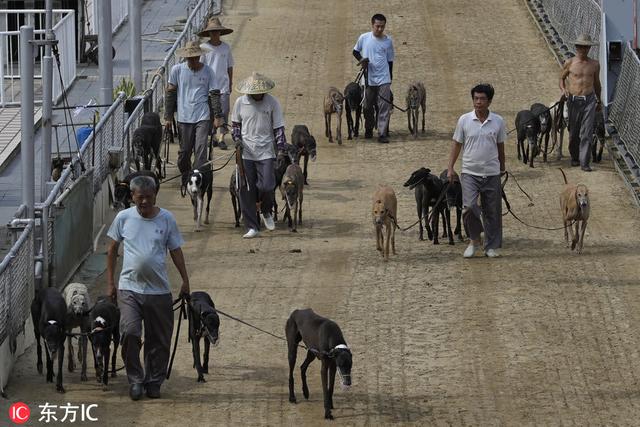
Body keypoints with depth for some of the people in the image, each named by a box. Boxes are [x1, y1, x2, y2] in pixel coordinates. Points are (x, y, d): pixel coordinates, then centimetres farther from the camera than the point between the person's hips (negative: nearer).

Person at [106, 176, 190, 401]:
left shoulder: (166, 219, 1)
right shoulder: (124, 218, 1)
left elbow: (175, 251, 8)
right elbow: (112, 250, 10)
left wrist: (185, 280, 3)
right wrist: (110, 282, 8)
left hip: (159, 290, 1)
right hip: (129, 287, -1)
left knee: (159, 339, 5)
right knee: (129, 332, -17)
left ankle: (154, 382, 21)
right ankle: (135, 380, -3)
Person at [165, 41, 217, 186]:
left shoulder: (207, 71, 2)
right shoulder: (177, 70, 2)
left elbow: (213, 95, 8)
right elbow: (170, 93, 8)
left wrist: (216, 117, 5)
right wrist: (168, 117, 6)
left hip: (203, 117, -1)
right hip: (184, 117, 1)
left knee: (201, 149, -12)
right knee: (185, 151, 6)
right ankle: (185, 178, 24)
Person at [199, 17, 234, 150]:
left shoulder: (226, 48, 6)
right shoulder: (203, 48, -1)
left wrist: (230, 84, 15)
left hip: (223, 86, 1)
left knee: (224, 112, -7)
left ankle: (222, 138, -5)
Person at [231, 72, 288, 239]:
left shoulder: (272, 103, -4)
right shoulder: (240, 103, 0)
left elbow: (278, 128, 0)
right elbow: (235, 124, 15)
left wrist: (282, 148, -4)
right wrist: (237, 138, -2)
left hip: (266, 153, -2)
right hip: (246, 153, 2)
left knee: (266, 186, -12)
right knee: (246, 191, 0)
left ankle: (266, 212, 21)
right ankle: (252, 227, 9)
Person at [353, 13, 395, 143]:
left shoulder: (388, 41, 2)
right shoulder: (364, 38, 0)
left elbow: (390, 60, 10)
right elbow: (355, 51, 15)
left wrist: (390, 78, 12)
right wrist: (361, 60, -6)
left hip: (383, 79, -1)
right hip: (368, 78, 1)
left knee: (384, 107, -9)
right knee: (368, 106, 11)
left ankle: (382, 134, -10)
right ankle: (368, 130, 31)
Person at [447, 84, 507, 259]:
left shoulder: (498, 122, 1)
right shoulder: (464, 120, -1)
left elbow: (500, 147, 11)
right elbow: (457, 144, 5)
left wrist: (502, 169, 17)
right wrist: (450, 168, 1)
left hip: (492, 173, 1)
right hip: (470, 172, -1)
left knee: (492, 212, 5)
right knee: (469, 207, -17)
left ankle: (491, 246, 16)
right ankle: (474, 239, 4)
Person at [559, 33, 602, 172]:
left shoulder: (594, 64, 4)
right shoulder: (569, 63, -1)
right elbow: (562, 78, 12)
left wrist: (599, 101, 26)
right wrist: (563, 90, -8)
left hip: (589, 100, 0)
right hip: (573, 100, 0)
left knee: (587, 133, -8)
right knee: (574, 132, 8)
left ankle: (585, 162, -7)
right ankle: (574, 157, 30)